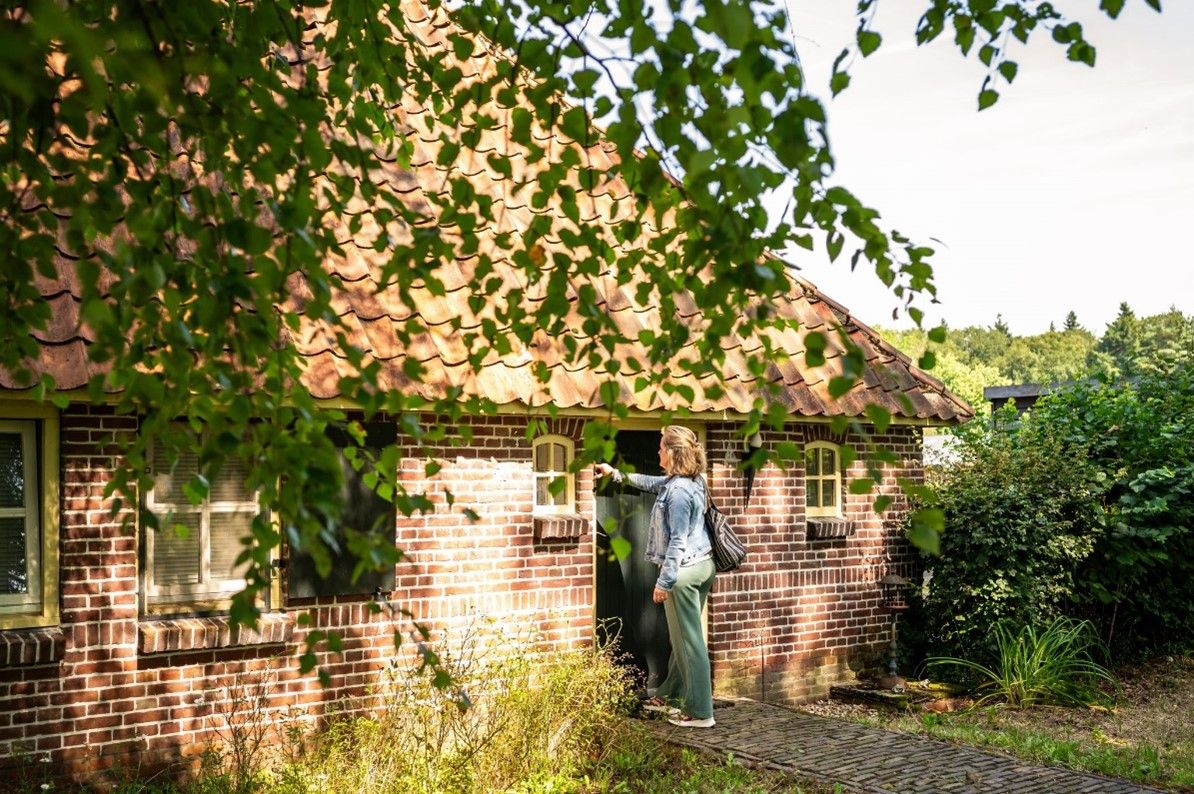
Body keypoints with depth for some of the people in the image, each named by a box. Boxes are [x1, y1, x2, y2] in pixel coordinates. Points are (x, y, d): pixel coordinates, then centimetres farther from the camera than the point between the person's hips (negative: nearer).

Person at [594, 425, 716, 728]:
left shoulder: (678, 491, -20)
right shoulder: (688, 480, 10)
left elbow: (678, 541, -21)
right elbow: (651, 483, 29)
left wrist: (664, 581, -18)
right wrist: (616, 473, 36)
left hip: (684, 571, -10)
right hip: (701, 566, 10)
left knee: (688, 640, -4)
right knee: (683, 637, 20)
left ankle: (700, 712, 1)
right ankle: (669, 695, 33)